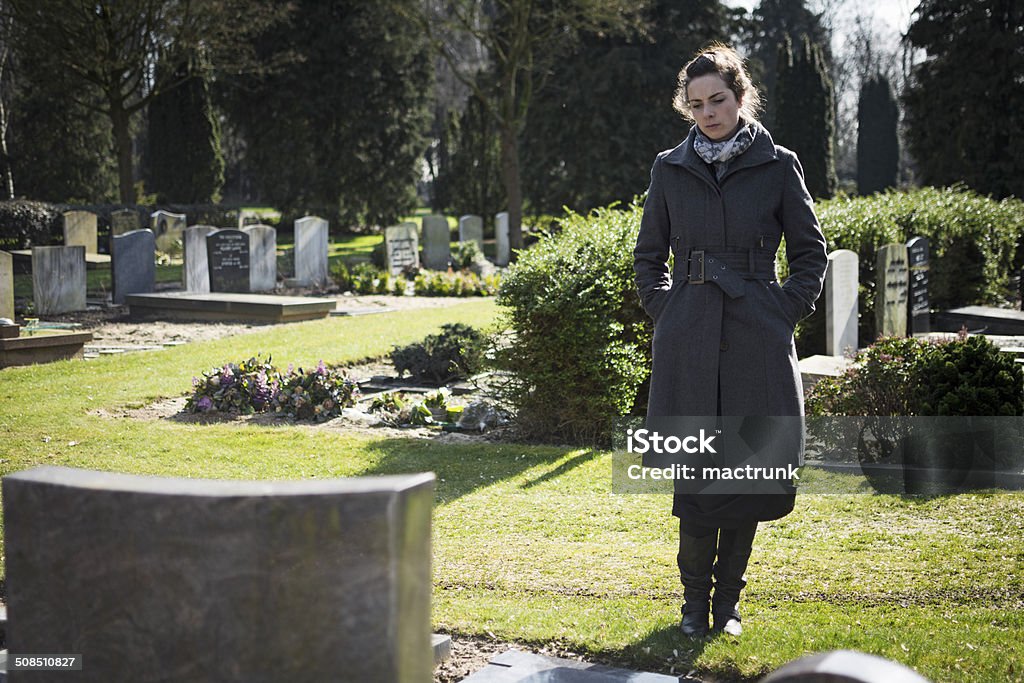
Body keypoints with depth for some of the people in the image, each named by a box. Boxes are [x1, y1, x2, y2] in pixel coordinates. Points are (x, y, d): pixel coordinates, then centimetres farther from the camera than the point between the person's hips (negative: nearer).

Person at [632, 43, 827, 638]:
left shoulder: (778, 166, 3)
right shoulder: (671, 169, 8)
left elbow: (811, 253, 8)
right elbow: (649, 255, 17)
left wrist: (784, 312, -2)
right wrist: (665, 311, 4)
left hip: (756, 340, -1)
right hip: (689, 338, 1)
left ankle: (728, 599, 19)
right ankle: (695, 600, 17)